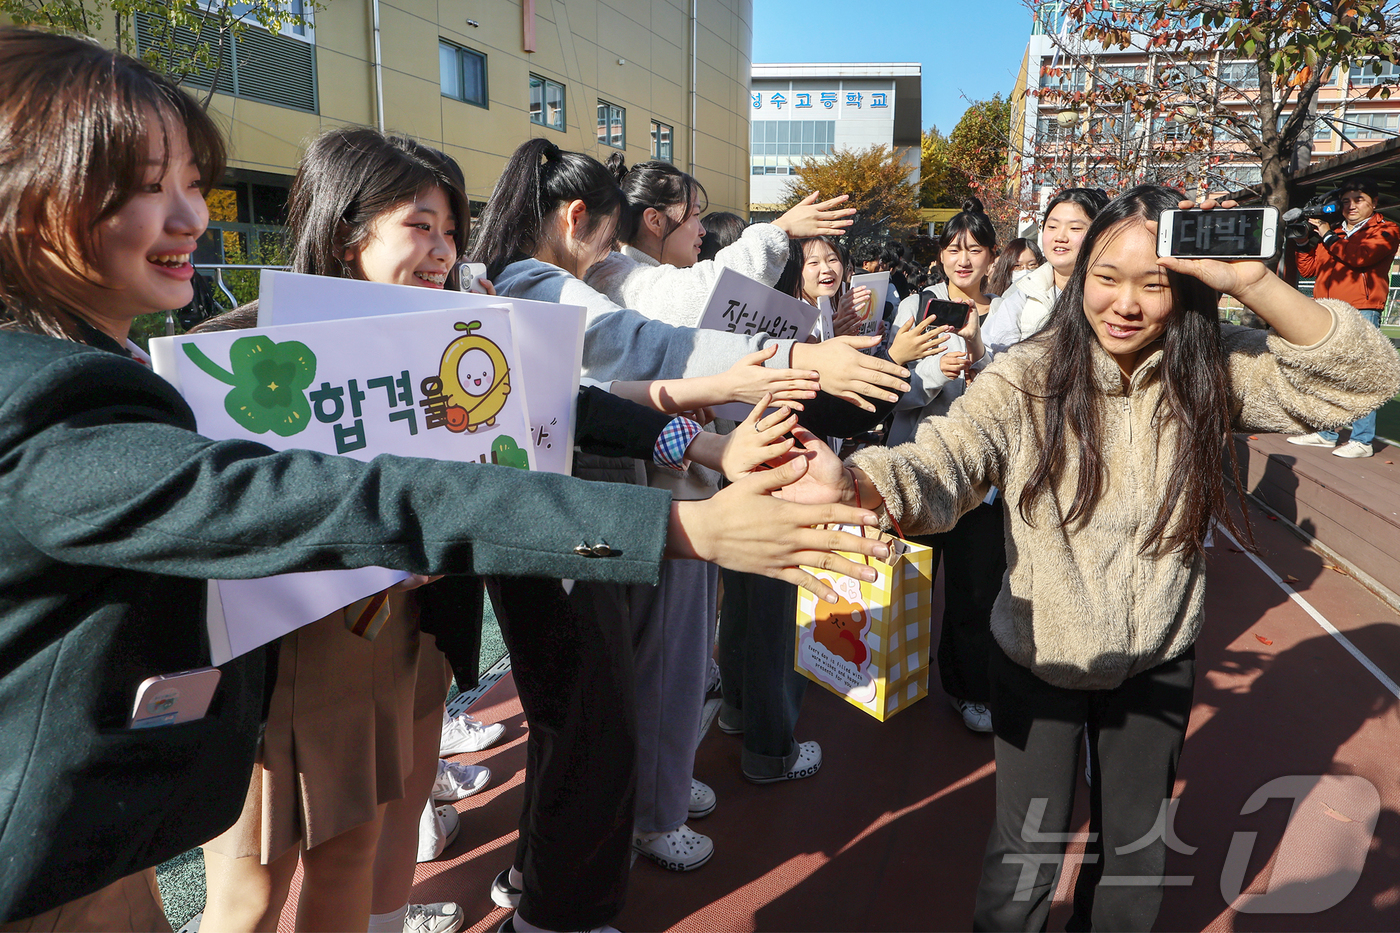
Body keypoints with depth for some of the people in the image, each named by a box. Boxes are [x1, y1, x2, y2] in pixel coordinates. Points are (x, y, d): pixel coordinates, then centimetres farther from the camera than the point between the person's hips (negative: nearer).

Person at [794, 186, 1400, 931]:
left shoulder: (1215, 372, -9)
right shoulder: (1029, 376, -19)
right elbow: (942, 464, -34)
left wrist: (1253, 284, -30)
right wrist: (853, 484, -57)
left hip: (1158, 662, 3)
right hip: (1039, 657, -3)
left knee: (1135, 850, 25)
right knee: (1026, 858, 11)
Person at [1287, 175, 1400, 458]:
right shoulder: (1334, 233, 24)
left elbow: (1361, 255, -15)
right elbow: (1309, 267, 20)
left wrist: (1329, 236, -5)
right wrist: (1300, 240, 7)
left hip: (1361, 311, -7)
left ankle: (1362, 441, -9)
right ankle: (1326, 434, 18)